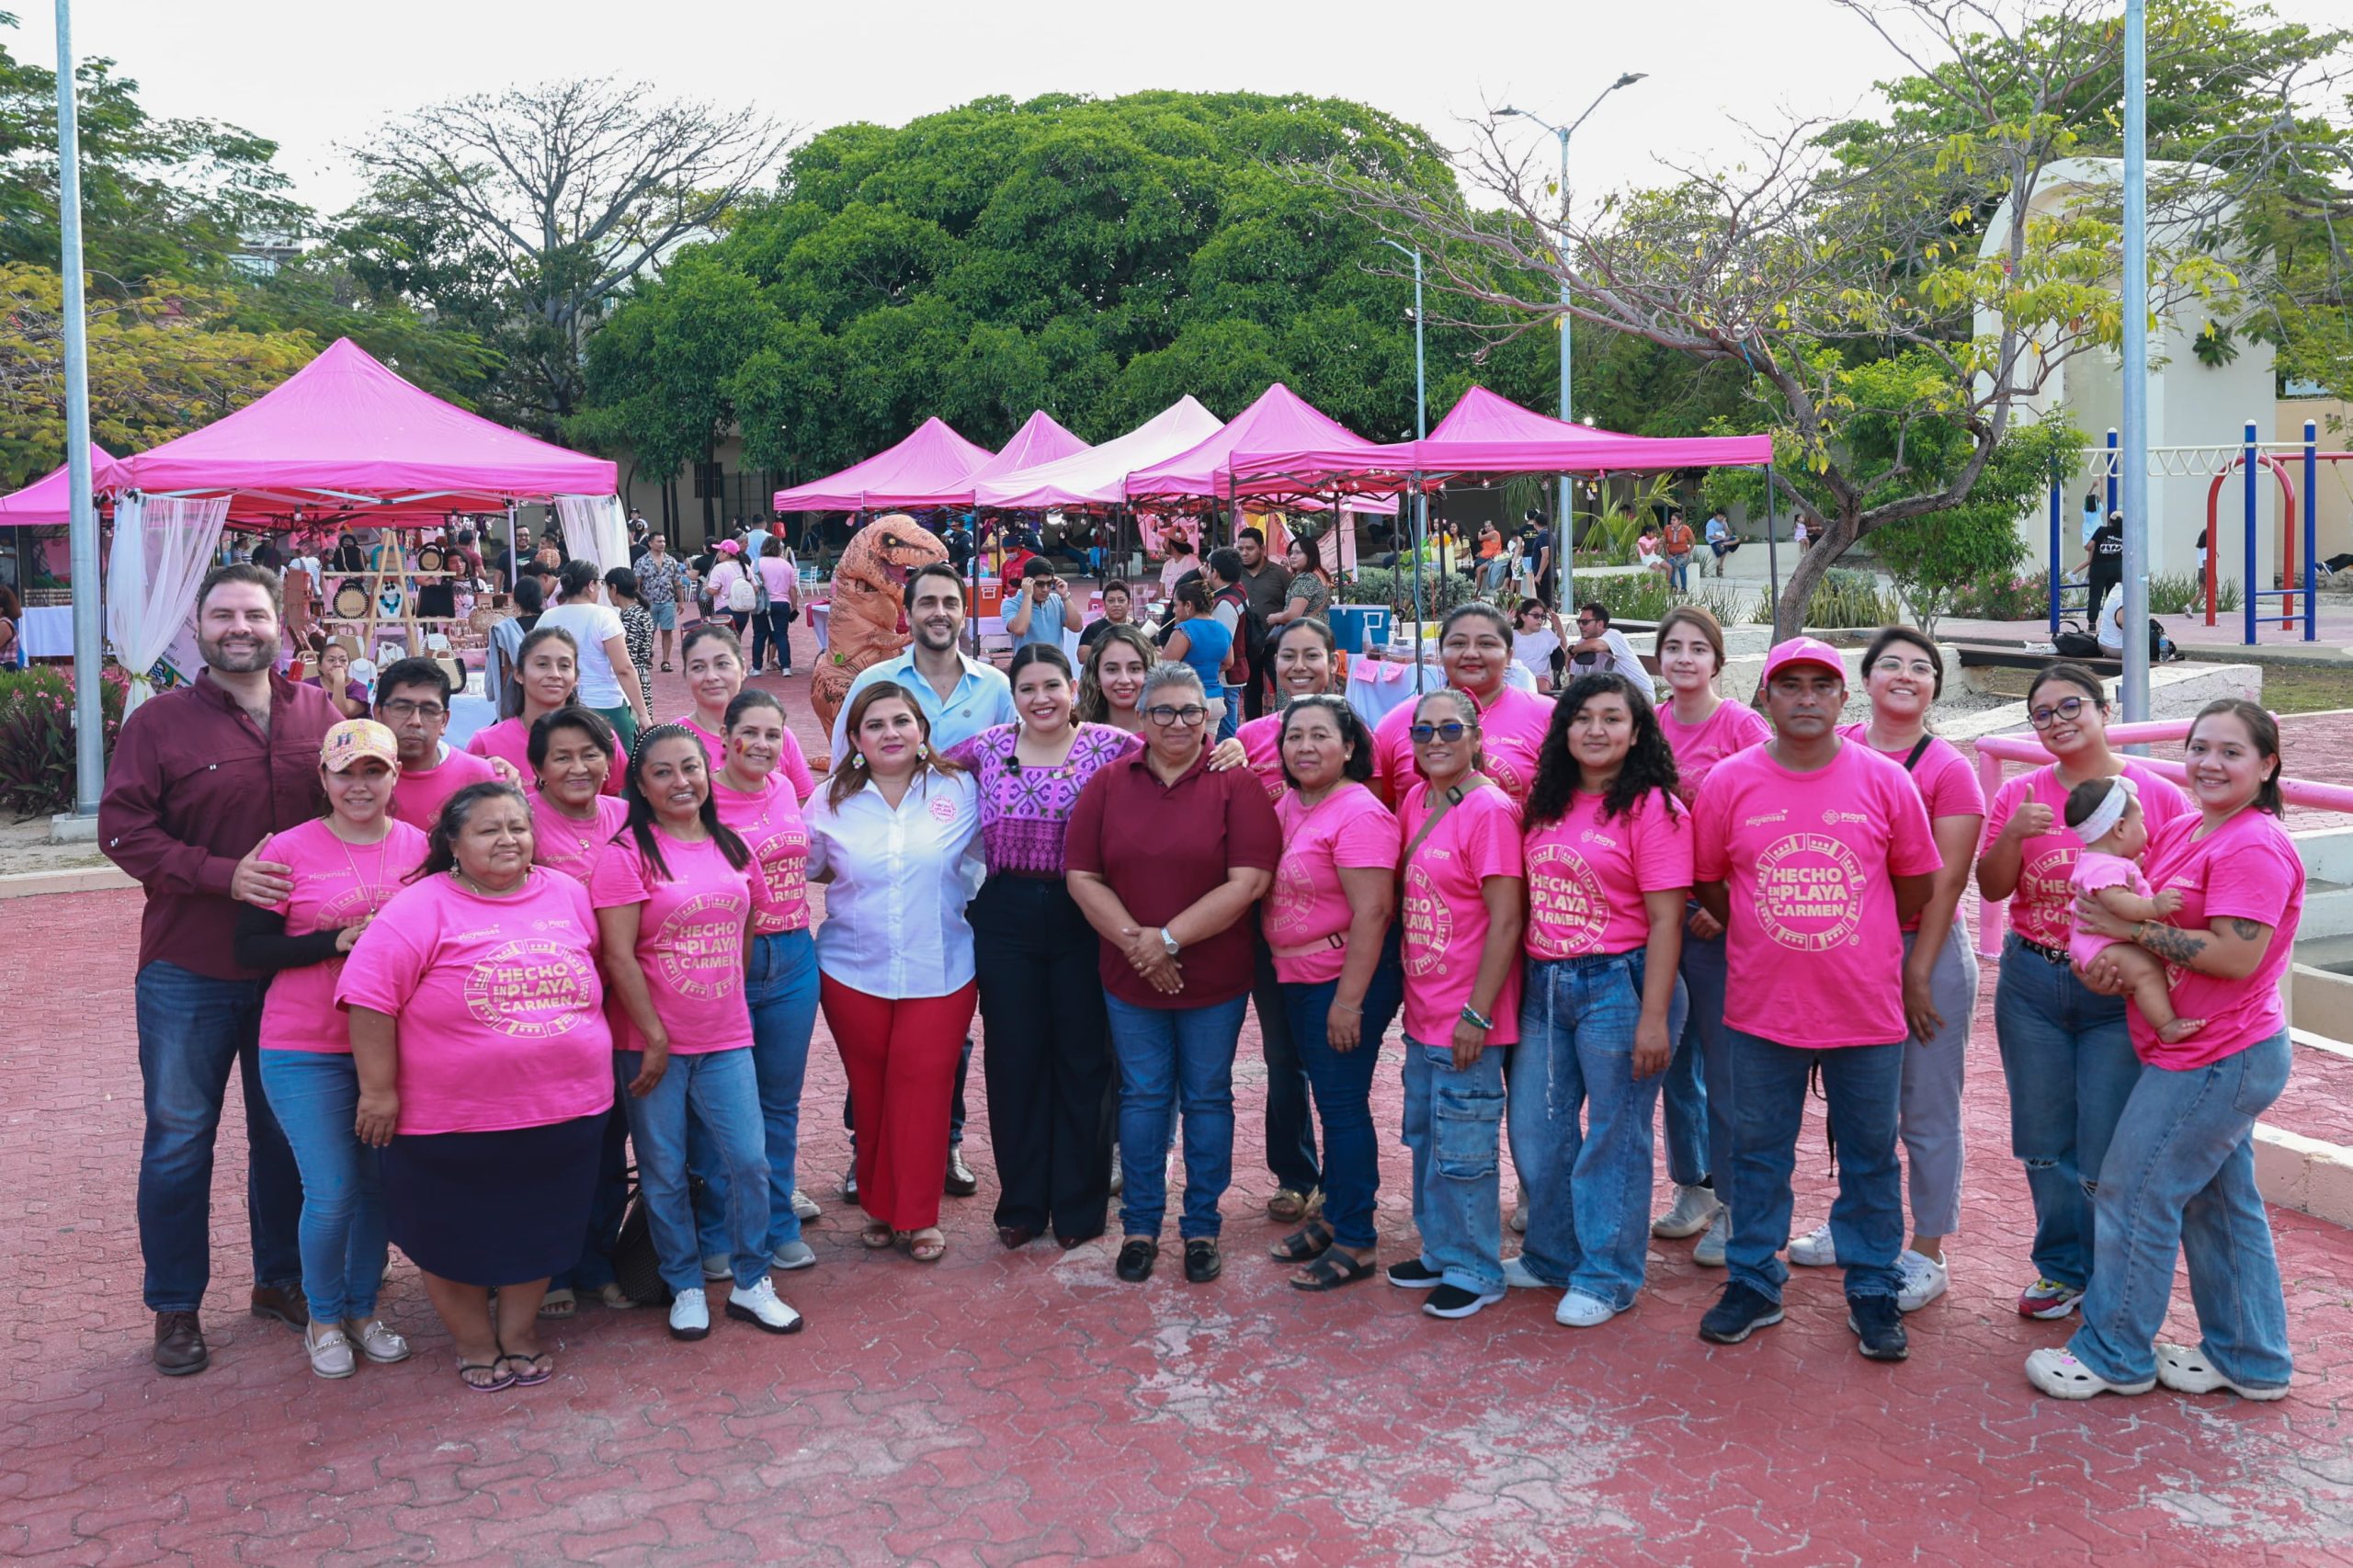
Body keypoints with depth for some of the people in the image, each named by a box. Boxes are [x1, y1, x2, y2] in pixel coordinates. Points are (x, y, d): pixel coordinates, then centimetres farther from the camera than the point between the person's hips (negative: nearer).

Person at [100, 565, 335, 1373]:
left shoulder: (319, 714, 3)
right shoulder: (160, 721, -5)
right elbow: (123, 828, -10)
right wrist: (224, 875, -22)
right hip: (189, 972, -2)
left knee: (286, 1131, 14)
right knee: (180, 1138, 8)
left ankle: (280, 1278, 30)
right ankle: (176, 1309, 21)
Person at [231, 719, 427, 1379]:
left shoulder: (420, 847, 1)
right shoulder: (291, 850, -7)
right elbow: (250, 947, -8)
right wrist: (337, 941, -19)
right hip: (307, 1052, -3)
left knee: (382, 1184, 10)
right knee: (331, 1193, -1)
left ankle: (363, 1309, 30)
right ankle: (324, 1319, 22)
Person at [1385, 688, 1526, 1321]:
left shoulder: (1490, 810, -16)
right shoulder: (1414, 802, 8)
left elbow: (1506, 920, -18)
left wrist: (1477, 1013, -18)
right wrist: (1411, 993, 9)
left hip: (1468, 1016, -8)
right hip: (1422, 1011, 8)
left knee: (1462, 1150, 2)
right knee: (1424, 1138, 18)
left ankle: (1477, 1271, 19)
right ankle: (1441, 1252, 34)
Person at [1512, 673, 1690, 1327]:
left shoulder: (1652, 808, -8)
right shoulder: (1547, 805, 10)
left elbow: (1665, 921, -13)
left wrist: (1654, 1016, -18)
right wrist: (1528, 977, 6)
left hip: (1617, 984, -6)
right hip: (1543, 982, 7)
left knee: (1613, 1137, 4)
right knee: (1535, 1130, 14)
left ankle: (1606, 1277, 19)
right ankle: (1552, 1255, 33)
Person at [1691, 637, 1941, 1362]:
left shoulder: (1884, 781, -4)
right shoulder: (1728, 783, -5)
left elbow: (1916, 884, 7)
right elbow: (1705, 881, 7)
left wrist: (1853, 942, 9)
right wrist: (1769, 937, 5)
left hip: (1866, 1007, 0)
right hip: (1761, 1008, 0)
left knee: (1869, 1156, 12)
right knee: (1757, 1151, 13)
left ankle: (1873, 1292, 27)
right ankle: (1753, 1283, 29)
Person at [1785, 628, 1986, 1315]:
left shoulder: (1948, 769, -9)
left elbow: (1947, 880, -10)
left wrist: (1917, 974, -12)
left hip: (1925, 950, -4)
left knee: (1926, 1110, 6)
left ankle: (1927, 1254, 19)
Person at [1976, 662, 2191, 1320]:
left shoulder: (2159, 797, -5)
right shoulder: (2020, 795, 3)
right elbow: (1991, 888, 1)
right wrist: (2014, 835, -16)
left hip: (2119, 993, -3)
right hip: (2031, 982, 3)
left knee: (2106, 1155, -1)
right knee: (2045, 1141, 12)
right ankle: (2062, 1269, 30)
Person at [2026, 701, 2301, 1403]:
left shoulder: (2254, 848, -20)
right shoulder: (2180, 829, 8)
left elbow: (2236, 956, -27)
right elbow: (2143, 917, 13)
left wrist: (2131, 929, -20)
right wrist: (2108, 961, -9)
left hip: (2216, 1061, -9)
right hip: (2211, 1056, 9)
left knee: (2136, 1195, -1)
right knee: (2221, 1204, 18)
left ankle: (2115, 1356, 14)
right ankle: (2250, 1360, 31)